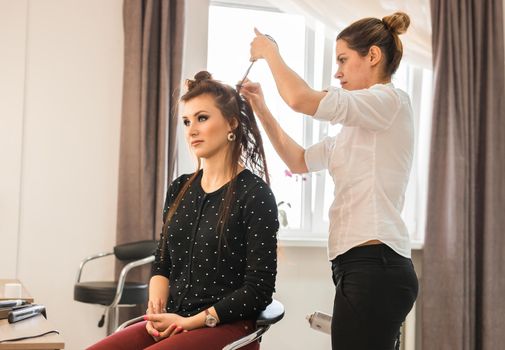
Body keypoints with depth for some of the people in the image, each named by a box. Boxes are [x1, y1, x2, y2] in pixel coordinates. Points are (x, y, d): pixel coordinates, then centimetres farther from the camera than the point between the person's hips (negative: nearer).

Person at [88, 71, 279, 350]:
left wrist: (190, 322, -13)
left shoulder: (255, 195, -7)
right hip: (172, 323, 6)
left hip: (227, 327, -6)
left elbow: (258, 291, -9)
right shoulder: (179, 189, 12)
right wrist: (156, 311, -3)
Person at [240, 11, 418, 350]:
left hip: (374, 267, -9)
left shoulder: (391, 101, -6)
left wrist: (270, 52, -1)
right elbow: (299, 161, 26)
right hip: (364, 267, 9)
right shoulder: (358, 127, 23)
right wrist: (261, 109, 18)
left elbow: (301, 98, -18)